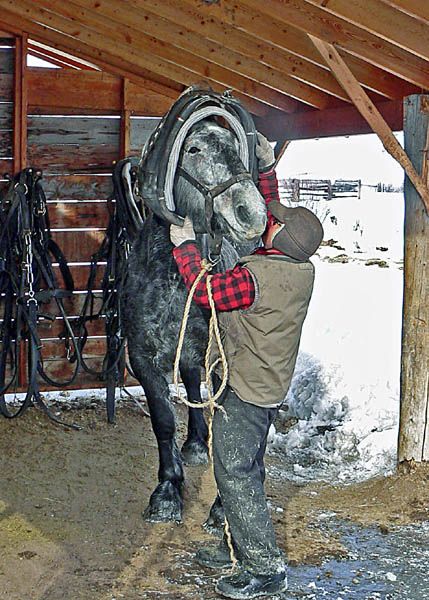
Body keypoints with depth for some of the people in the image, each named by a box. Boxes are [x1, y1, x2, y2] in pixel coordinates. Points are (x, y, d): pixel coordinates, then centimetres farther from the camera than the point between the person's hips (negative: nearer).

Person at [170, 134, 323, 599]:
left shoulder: (255, 274, -27)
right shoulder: (303, 268, -1)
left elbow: (204, 290, -15)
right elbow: (271, 210, 14)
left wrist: (184, 244, -3)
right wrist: (267, 167, 16)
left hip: (243, 393, -9)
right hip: (271, 388, 9)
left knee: (234, 475, -2)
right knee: (247, 471, 20)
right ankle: (242, 547, 32)